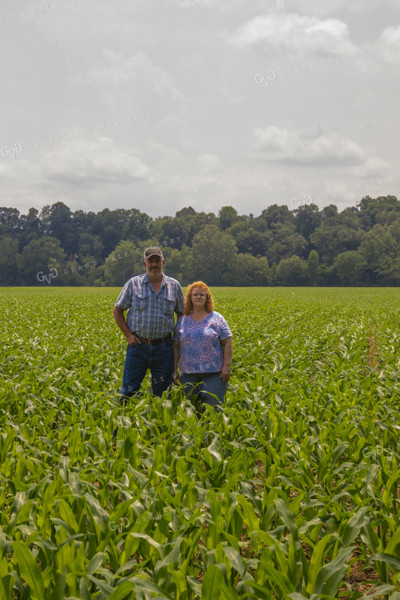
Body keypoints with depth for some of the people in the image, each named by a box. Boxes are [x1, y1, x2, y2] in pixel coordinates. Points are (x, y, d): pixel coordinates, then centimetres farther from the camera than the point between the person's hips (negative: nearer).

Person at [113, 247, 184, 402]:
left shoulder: (174, 286, 6)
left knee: (162, 392, 7)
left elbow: (182, 313, 16)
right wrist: (128, 335, -3)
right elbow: (117, 310, 7)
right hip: (138, 346, -1)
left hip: (164, 347, 1)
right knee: (129, 391, -1)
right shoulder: (133, 284, 0)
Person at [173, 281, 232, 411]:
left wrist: (227, 366, -8)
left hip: (213, 372, -3)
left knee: (212, 407, -7)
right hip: (188, 373, 3)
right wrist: (175, 370, 8)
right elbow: (176, 347, 13)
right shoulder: (183, 320, 11)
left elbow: (227, 343, 1)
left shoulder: (216, 319, 3)